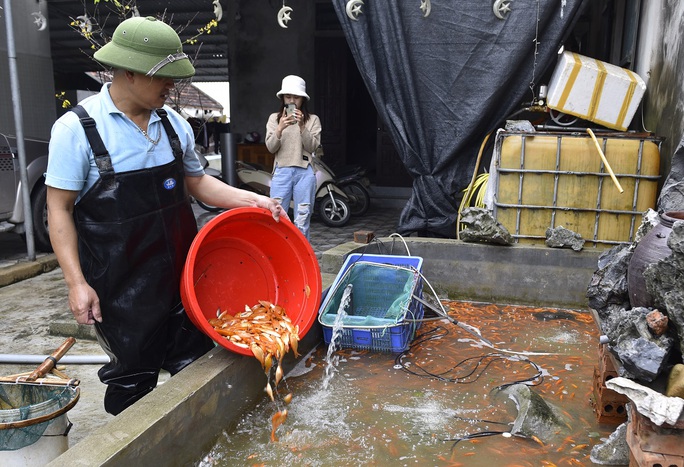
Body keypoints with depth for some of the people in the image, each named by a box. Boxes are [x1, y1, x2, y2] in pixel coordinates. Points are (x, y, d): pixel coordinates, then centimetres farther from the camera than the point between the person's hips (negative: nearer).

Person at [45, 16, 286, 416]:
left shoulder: (174, 124, 3)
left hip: (183, 274, 5)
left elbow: (197, 183, 15)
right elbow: (60, 209, -8)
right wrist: (77, 283, -14)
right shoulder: (77, 129, -11)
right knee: (133, 381, 9)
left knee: (195, 366, 15)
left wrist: (253, 200, 2)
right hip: (123, 286, -5)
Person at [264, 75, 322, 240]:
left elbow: (312, 147, -3)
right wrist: (280, 128, -15)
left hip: (304, 172, 0)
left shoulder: (312, 120, 7)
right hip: (282, 171, 1)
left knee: (302, 219, 4)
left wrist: (302, 126, -16)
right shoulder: (274, 118, 11)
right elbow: (271, 148, 2)